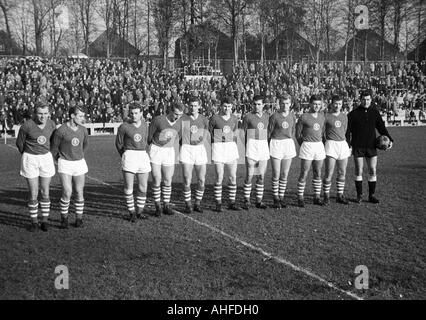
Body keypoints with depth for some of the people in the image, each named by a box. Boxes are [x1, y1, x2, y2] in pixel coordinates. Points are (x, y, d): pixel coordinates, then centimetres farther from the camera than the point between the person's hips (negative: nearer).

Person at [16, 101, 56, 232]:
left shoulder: (52, 125, -5)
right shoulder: (27, 126, -16)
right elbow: (19, 143, 1)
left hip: (46, 158, 3)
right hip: (30, 160, -3)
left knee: (45, 193, 6)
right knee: (33, 194, 0)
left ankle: (45, 221, 19)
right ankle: (34, 222, 15)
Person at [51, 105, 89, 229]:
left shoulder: (83, 130, -1)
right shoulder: (61, 130, -14)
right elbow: (54, 146, 1)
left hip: (79, 163, 4)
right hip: (65, 164, -4)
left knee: (79, 193, 5)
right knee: (67, 193, -11)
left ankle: (79, 219, 18)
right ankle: (64, 217, 10)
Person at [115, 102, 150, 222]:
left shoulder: (144, 125, 8)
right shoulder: (124, 127, -5)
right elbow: (118, 143, 6)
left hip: (143, 157, 4)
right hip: (129, 157, -4)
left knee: (143, 188, 6)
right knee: (128, 187, -3)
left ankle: (139, 211, 20)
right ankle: (131, 212, 10)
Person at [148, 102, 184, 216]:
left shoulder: (179, 123, -1)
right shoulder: (158, 120, -16)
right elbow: (149, 135, -5)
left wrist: (175, 152, 20)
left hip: (169, 152, 4)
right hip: (155, 151, -4)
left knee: (167, 181, 5)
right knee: (157, 180, -5)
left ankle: (166, 206, 17)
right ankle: (158, 206, 8)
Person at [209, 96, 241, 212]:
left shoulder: (234, 119, 9)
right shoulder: (214, 118, -4)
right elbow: (209, 133, 3)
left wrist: (235, 149, 15)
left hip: (231, 147, 4)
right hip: (218, 148, -4)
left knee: (233, 177, 4)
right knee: (219, 178, -5)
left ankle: (232, 203, 14)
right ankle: (218, 204, 5)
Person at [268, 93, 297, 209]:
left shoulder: (292, 116, 6)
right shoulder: (274, 116, -8)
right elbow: (269, 132, -2)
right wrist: (268, 147, -2)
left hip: (288, 144, 4)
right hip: (276, 144, -4)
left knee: (285, 174, 8)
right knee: (276, 174, -1)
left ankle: (281, 197, 18)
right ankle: (276, 198, 9)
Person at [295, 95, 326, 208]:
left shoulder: (322, 117, 11)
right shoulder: (303, 117, -5)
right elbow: (297, 134, 0)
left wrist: (320, 143, 16)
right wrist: (304, 146, 4)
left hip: (319, 146, 5)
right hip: (307, 146, -5)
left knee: (318, 173, 8)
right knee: (304, 174, -5)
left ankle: (317, 197, 16)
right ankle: (300, 198, 2)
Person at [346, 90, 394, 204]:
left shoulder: (375, 112, 6)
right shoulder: (353, 114, -2)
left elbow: (381, 127, 9)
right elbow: (347, 130, -2)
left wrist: (389, 139, -4)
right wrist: (347, 145, -10)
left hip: (371, 147, 3)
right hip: (358, 147, -2)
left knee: (373, 171, 2)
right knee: (359, 171, 1)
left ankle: (371, 195, 11)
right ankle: (359, 195, 11)